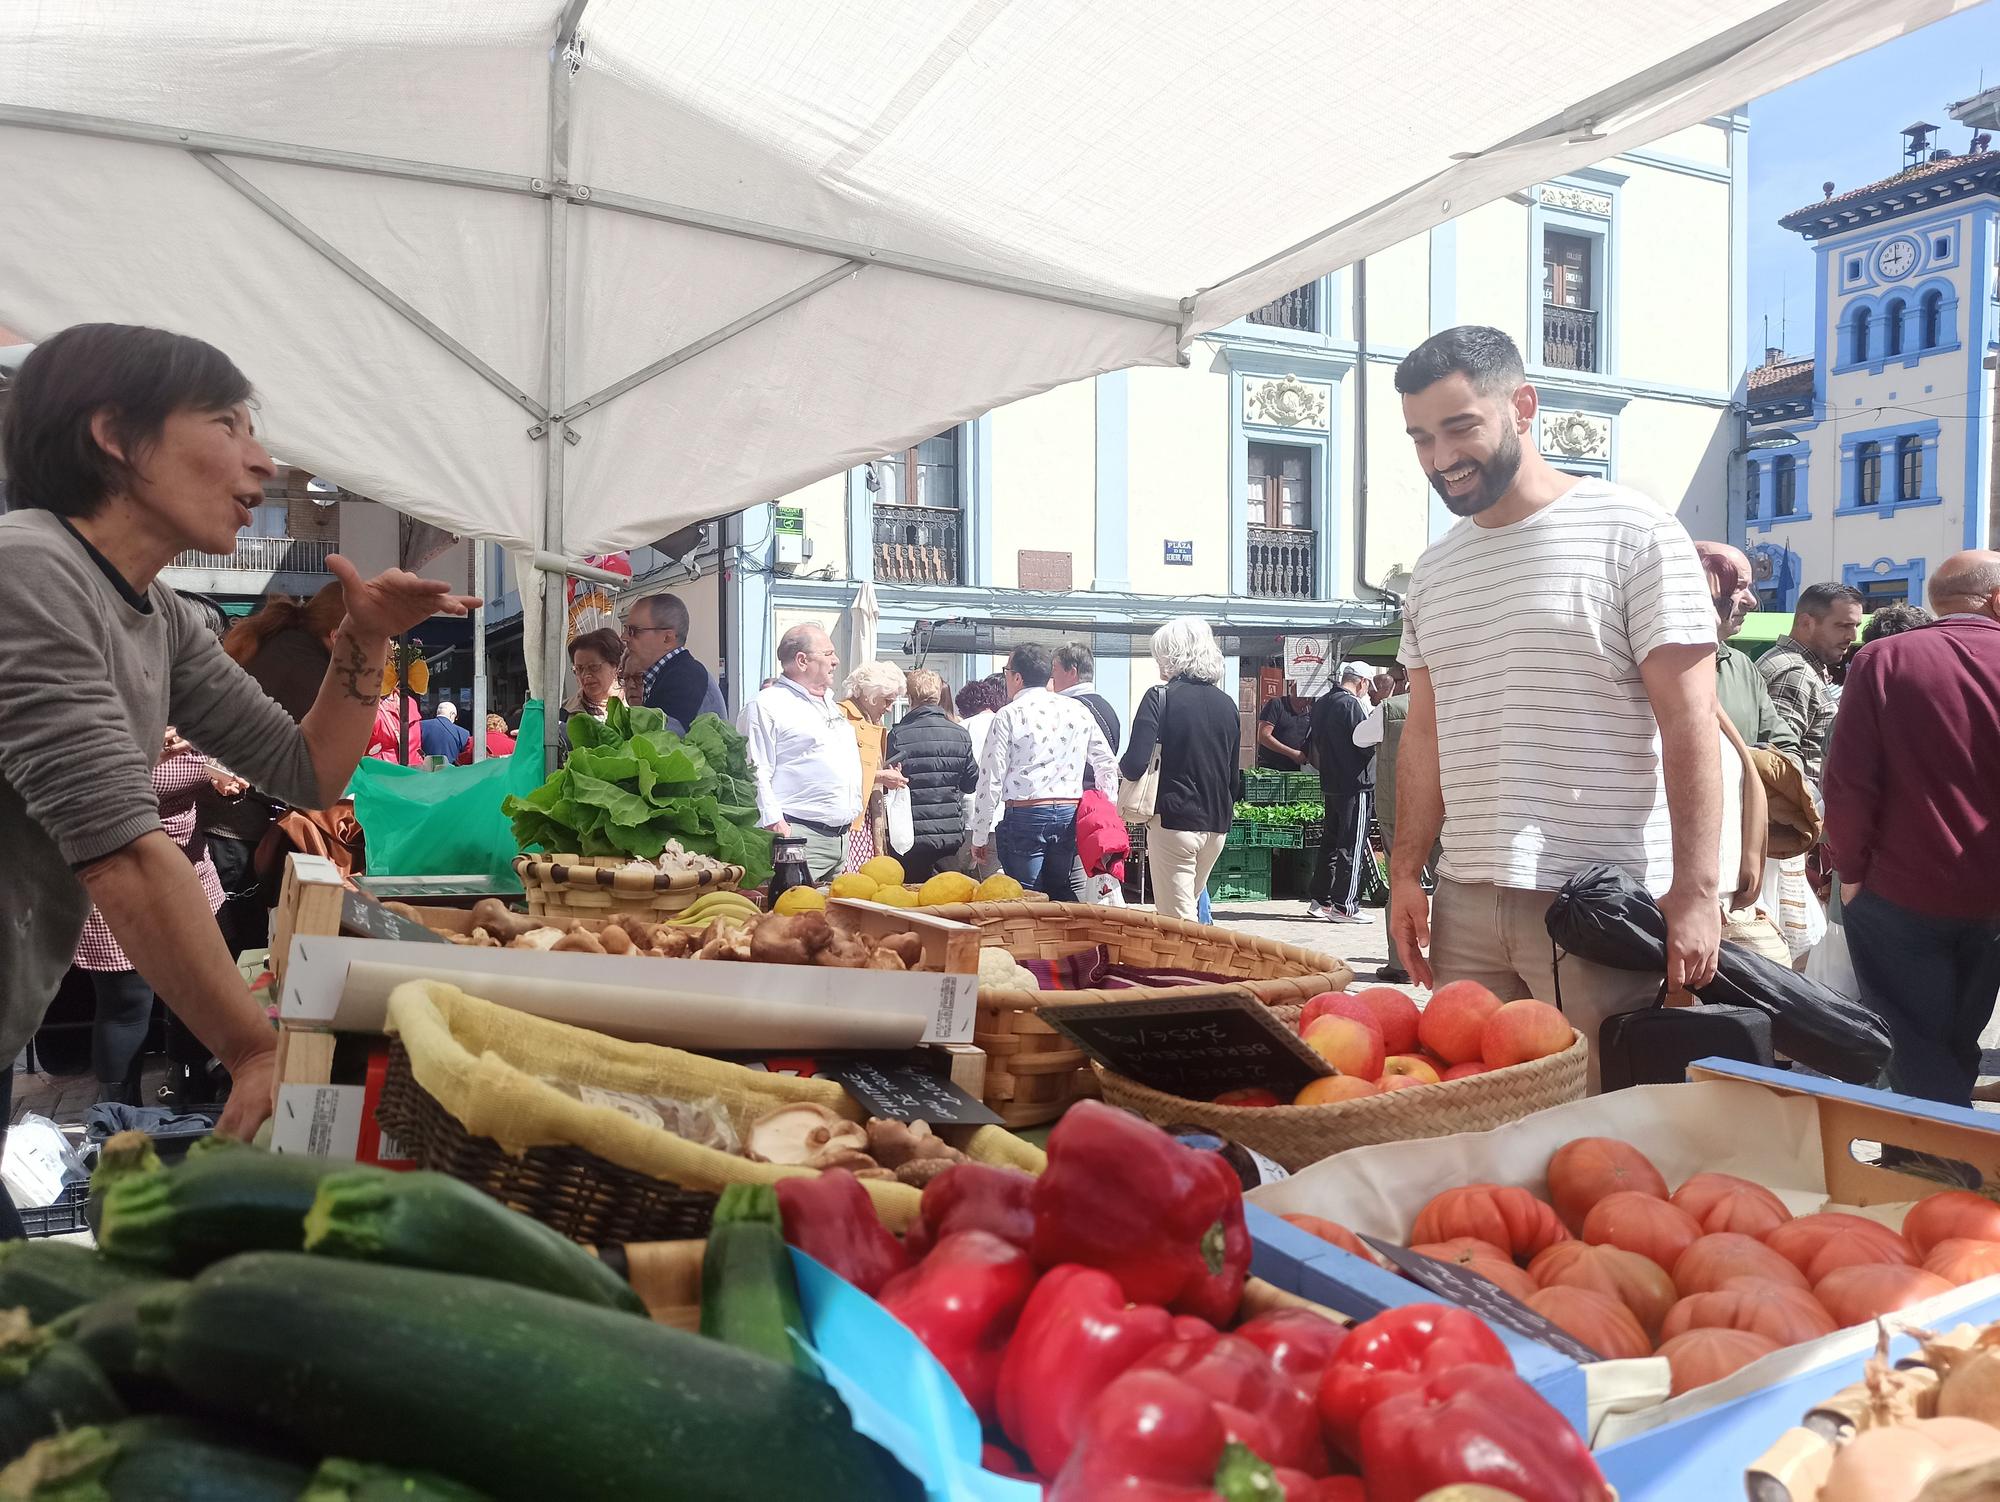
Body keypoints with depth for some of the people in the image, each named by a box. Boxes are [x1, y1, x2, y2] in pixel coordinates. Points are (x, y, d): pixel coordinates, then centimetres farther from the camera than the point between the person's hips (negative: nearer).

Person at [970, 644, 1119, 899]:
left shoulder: (1009, 716, -4)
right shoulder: (1079, 711, 10)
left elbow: (991, 780, -5)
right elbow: (1107, 765, 14)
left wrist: (979, 837, 1)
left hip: (1025, 817, -5)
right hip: (1070, 814, 5)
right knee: (1064, 897, 12)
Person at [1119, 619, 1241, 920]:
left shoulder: (1160, 697, -9)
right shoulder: (1226, 704, 8)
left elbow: (1134, 765, -17)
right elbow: (1235, 779, 13)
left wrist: (1120, 768, 4)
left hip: (1174, 822, -6)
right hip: (1216, 827, 6)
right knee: (1189, 909, 21)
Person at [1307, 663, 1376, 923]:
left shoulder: (1321, 703, 12)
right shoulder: (1352, 704, -15)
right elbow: (1367, 744, -16)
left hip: (1330, 785, 9)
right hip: (1355, 785, -8)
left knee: (1330, 843, 14)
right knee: (1352, 847, -4)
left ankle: (1320, 901, 17)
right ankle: (1344, 906, -3)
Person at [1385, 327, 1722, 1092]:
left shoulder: (1631, 532, -4)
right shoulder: (1434, 571, 13)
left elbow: (1689, 722, -8)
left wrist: (1696, 890, -14)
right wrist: (1405, 873, 8)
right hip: (1465, 899, 5)